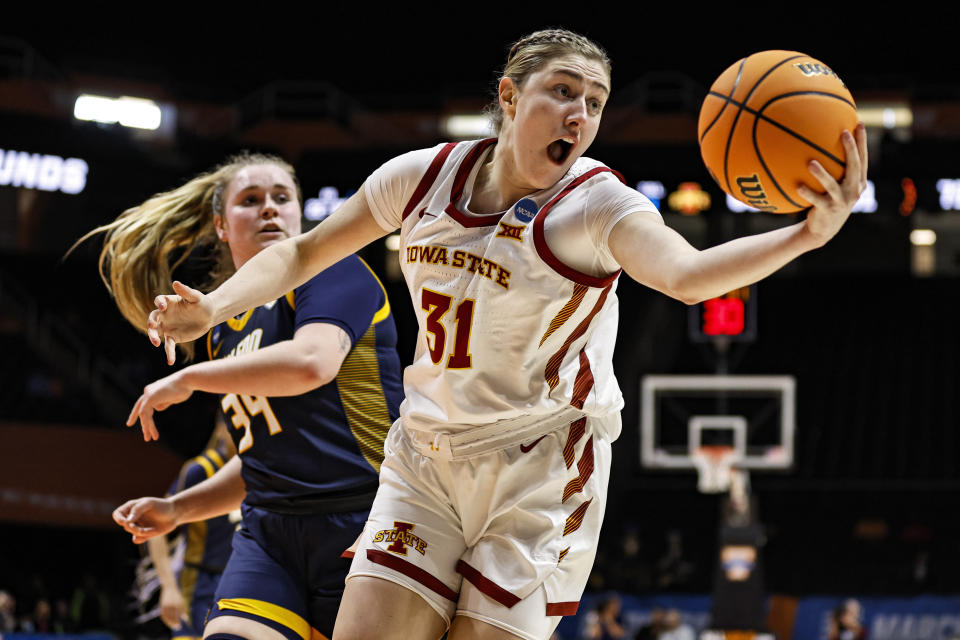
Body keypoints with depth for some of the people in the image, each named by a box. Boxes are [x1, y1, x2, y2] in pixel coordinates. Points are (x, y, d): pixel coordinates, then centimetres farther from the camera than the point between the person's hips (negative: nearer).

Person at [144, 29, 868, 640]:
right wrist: (212, 307, -6)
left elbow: (686, 274, -37)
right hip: (426, 459, 4)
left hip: (542, 473, -4)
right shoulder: (424, 176, -2)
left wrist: (807, 234, -55)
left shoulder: (598, 205, -15)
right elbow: (303, 252, 11)